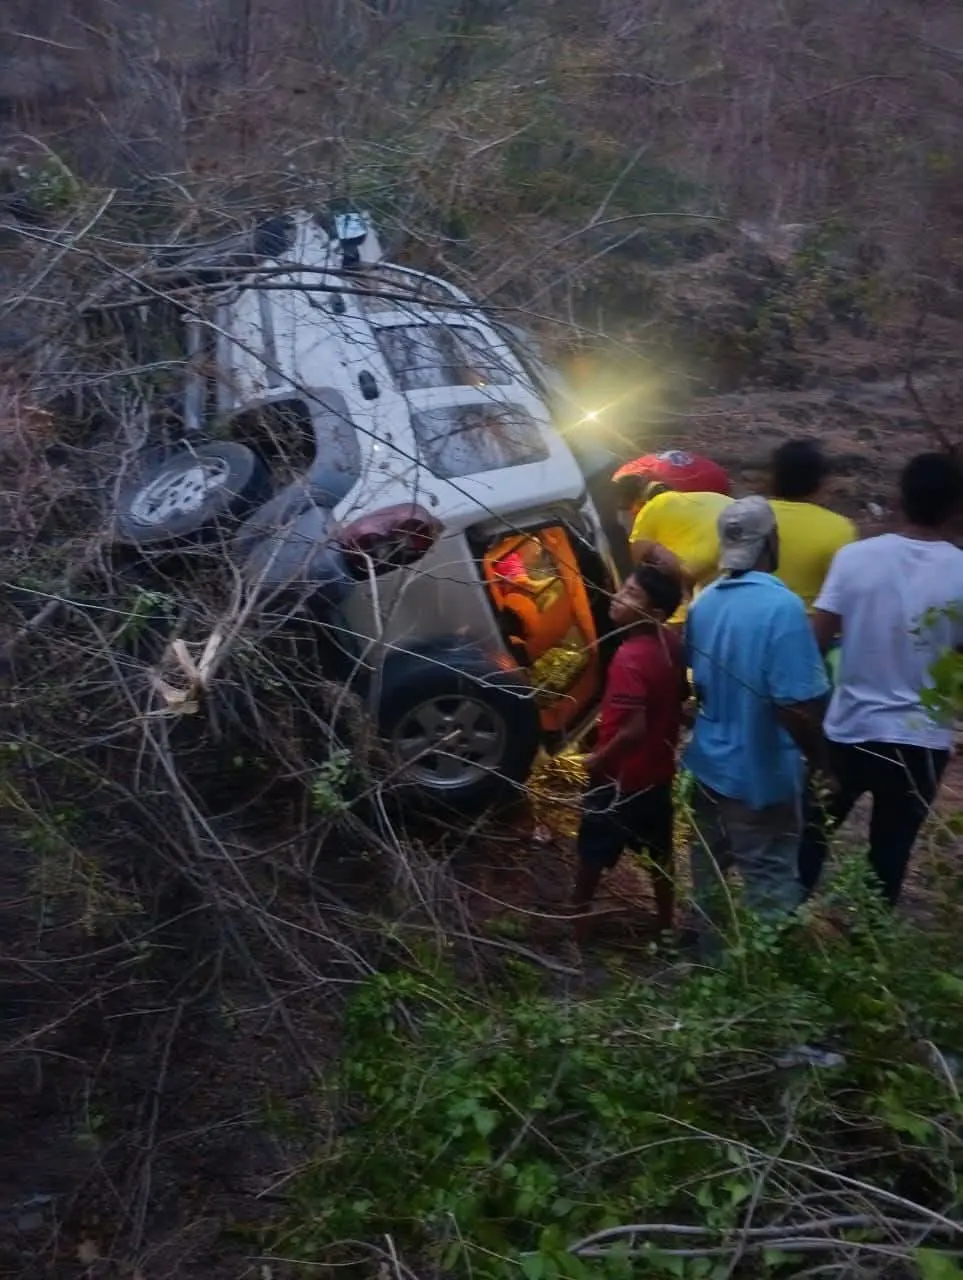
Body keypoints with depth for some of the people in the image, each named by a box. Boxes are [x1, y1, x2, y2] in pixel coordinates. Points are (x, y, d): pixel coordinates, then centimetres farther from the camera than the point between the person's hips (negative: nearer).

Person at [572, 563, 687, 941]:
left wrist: (598, 758, -19)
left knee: (592, 854, 11)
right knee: (659, 850, 22)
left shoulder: (630, 659, -30)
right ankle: (665, 923, 37)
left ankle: (576, 928, 25)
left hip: (620, 776, -7)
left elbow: (633, 730, -34)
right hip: (659, 768, 7)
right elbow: (681, 696, 10)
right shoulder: (671, 644, -4)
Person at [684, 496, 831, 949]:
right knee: (770, 884, 5)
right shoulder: (781, 606, -24)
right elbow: (797, 706, -26)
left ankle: (707, 953, 38)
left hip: (709, 763, 8)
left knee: (708, 870, 22)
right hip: (761, 775, -8)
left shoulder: (704, 602, 0)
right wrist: (821, 759, -11)